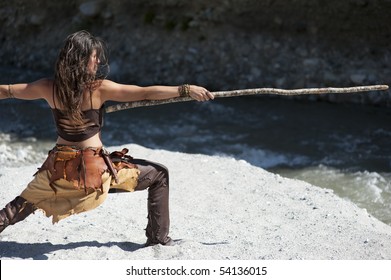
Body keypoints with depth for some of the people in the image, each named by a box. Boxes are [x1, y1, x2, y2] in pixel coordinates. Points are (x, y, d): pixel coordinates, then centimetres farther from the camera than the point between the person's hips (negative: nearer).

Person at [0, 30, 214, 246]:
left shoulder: (49, 88, -4)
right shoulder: (100, 89, -15)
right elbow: (147, 93, -17)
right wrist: (187, 89, -14)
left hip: (58, 169, 4)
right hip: (96, 169, -4)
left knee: (24, 203, 29)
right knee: (159, 175, 13)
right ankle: (158, 236, 16)